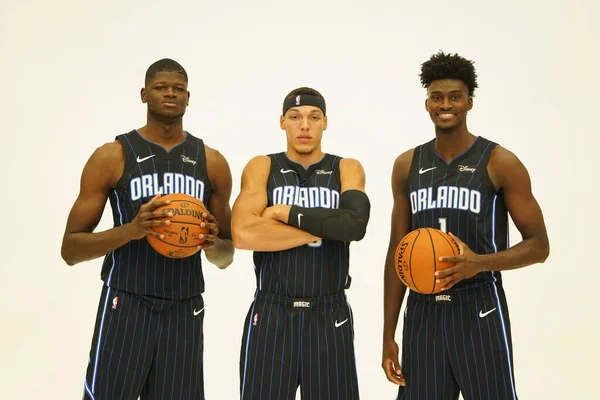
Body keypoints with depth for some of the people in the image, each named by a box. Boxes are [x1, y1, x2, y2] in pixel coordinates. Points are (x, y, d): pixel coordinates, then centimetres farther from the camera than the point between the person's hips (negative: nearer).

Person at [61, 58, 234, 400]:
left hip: (185, 310, 3)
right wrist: (130, 230, -20)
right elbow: (71, 249, -4)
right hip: (125, 306, -2)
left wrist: (213, 244, -10)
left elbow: (226, 257, 14)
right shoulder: (111, 157, -2)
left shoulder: (212, 163, 6)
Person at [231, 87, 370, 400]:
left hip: (330, 317, 1)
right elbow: (243, 234, -15)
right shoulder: (261, 167, 2)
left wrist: (284, 213, -14)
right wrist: (324, 228, -13)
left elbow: (356, 224, -17)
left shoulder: (347, 169, 4)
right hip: (270, 316, -1)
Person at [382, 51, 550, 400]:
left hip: (479, 312, -3)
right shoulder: (407, 166, 6)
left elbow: (539, 246, -4)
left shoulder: (500, 163, -5)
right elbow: (398, 252, 9)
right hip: (423, 311, 3)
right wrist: (388, 336, 7)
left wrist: (480, 262, -23)